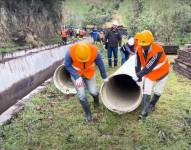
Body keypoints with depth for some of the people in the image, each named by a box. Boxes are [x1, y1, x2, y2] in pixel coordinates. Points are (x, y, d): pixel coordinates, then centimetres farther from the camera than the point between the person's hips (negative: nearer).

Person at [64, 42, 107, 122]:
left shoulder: (94, 51, -31)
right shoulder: (70, 52, -35)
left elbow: (100, 64, -14)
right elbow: (67, 66, -18)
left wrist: (104, 77, -1)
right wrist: (77, 77, -28)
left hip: (89, 73, 1)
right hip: (76, 74, -1)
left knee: (93, 91, -1)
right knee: (81, 95, -6)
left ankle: (96, 100, 39)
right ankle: (87, 113, 18)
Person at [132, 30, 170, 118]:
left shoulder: (158, 51, -40)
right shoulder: (139, 49, -25)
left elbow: (149, 67, -40)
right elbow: (138, 64, -17)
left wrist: (139, 76, -39)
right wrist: (138, 76, -17)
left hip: (162, 72, -3)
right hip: (149, 73, 3)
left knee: (158, 92, 13)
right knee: (146, 92, -3)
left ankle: (152, 104, 40)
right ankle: (145, 111, 4)